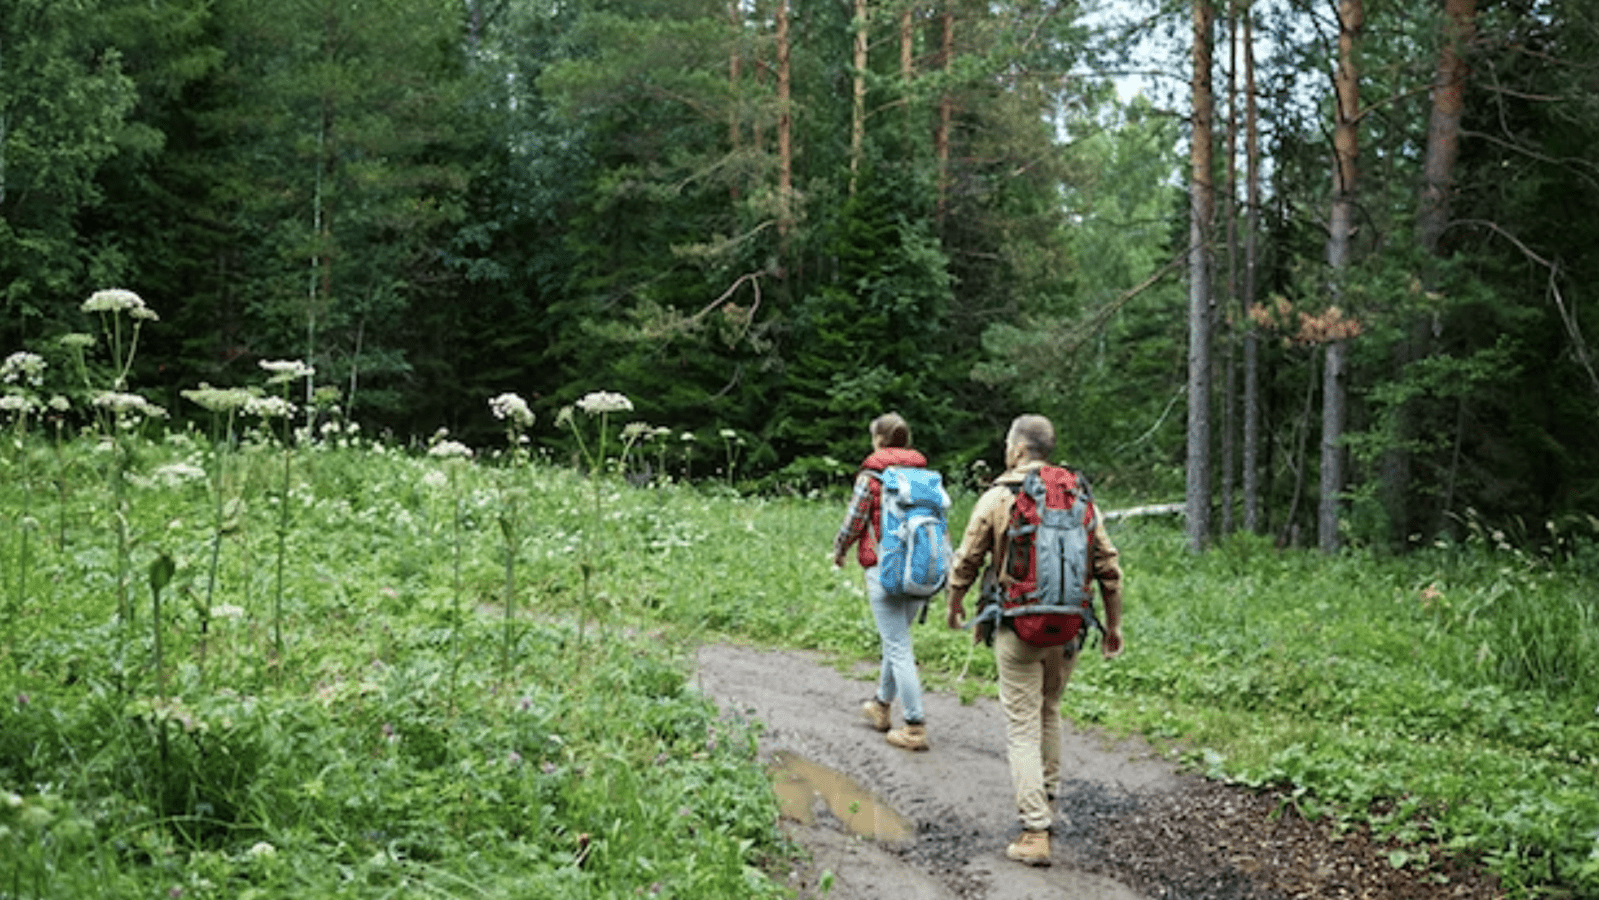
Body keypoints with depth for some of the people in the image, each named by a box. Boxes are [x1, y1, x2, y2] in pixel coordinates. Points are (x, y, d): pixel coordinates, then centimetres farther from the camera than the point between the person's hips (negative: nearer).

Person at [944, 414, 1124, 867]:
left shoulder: (997, 498, -7)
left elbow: (967, 562, -1)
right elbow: (1108, 565, 3)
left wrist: (954, 606, 18)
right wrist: (1113, 624, 13)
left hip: (1018, 629, -4)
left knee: (1022, 726, -1)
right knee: (1049, 713, 24)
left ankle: (1034, 833, -5)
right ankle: (1046, 802, 37)